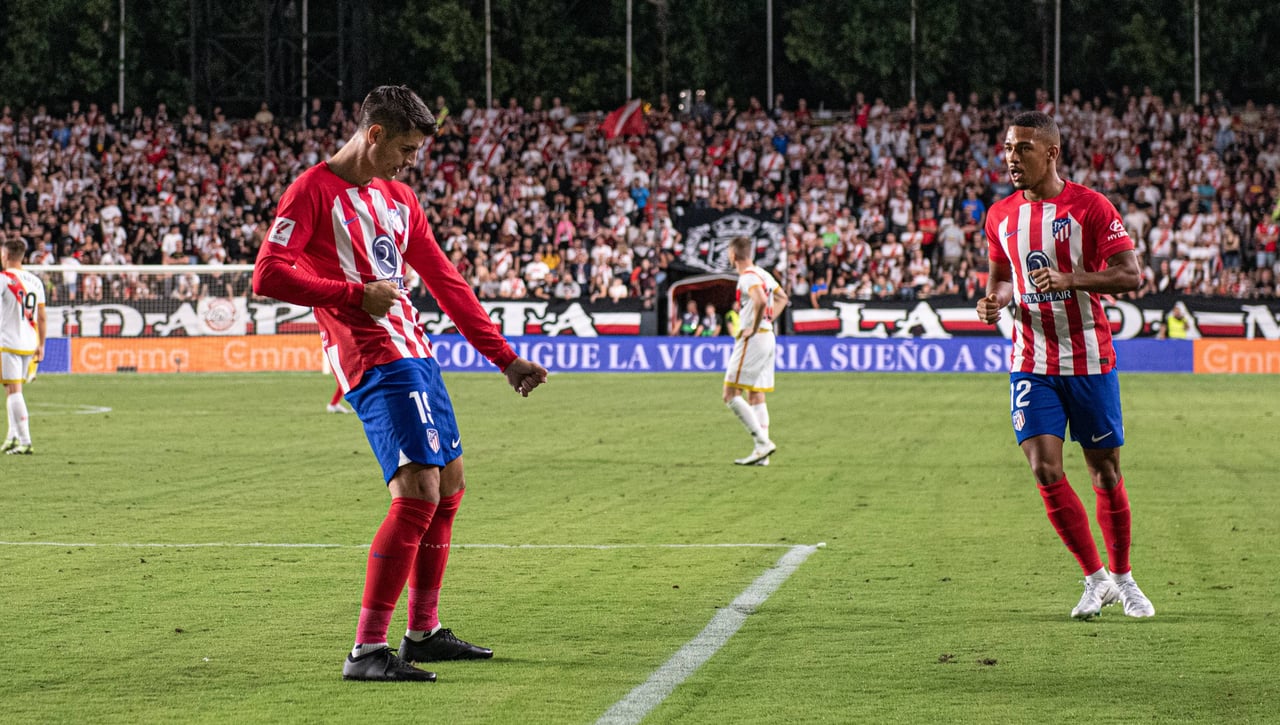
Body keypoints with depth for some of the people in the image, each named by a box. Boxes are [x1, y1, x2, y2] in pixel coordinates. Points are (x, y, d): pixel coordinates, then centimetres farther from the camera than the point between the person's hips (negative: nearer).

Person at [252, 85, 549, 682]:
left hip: (415, 353, 9)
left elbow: (445, 283, 22)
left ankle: (423, 633, 27)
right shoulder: (313, 191, -6)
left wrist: (505, 358, 19)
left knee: (449, 487, 14)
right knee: (418, 491, -19)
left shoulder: (398, 199, 18)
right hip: (375, 361, -9)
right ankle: (366, 651, -18)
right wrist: (355, 295, -18)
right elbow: (267, 275, -15)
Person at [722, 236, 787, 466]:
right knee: (756, 396, 11)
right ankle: (761, 452, 6)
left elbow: (761, 301, -31)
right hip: (768, 337, 9)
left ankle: (763, 442, -15)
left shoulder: (748, 277, -14)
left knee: (731, 395, -7)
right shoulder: (763, 274, 14)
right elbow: (782, 298, 28)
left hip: (752, 340, -9)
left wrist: (754, 328, -20)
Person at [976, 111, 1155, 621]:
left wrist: (1071, 280, -27)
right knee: (1045, 470, -9)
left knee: (1105, 473, 4)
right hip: (1031, 363, 3)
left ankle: (1122, 577, 23)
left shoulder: (1089, 207, -8)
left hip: (1088, 361, -3)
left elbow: (1130, 275, -13)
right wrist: (994, 301, -3)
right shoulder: (1001, 216, 7)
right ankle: (1095, 579, 5)